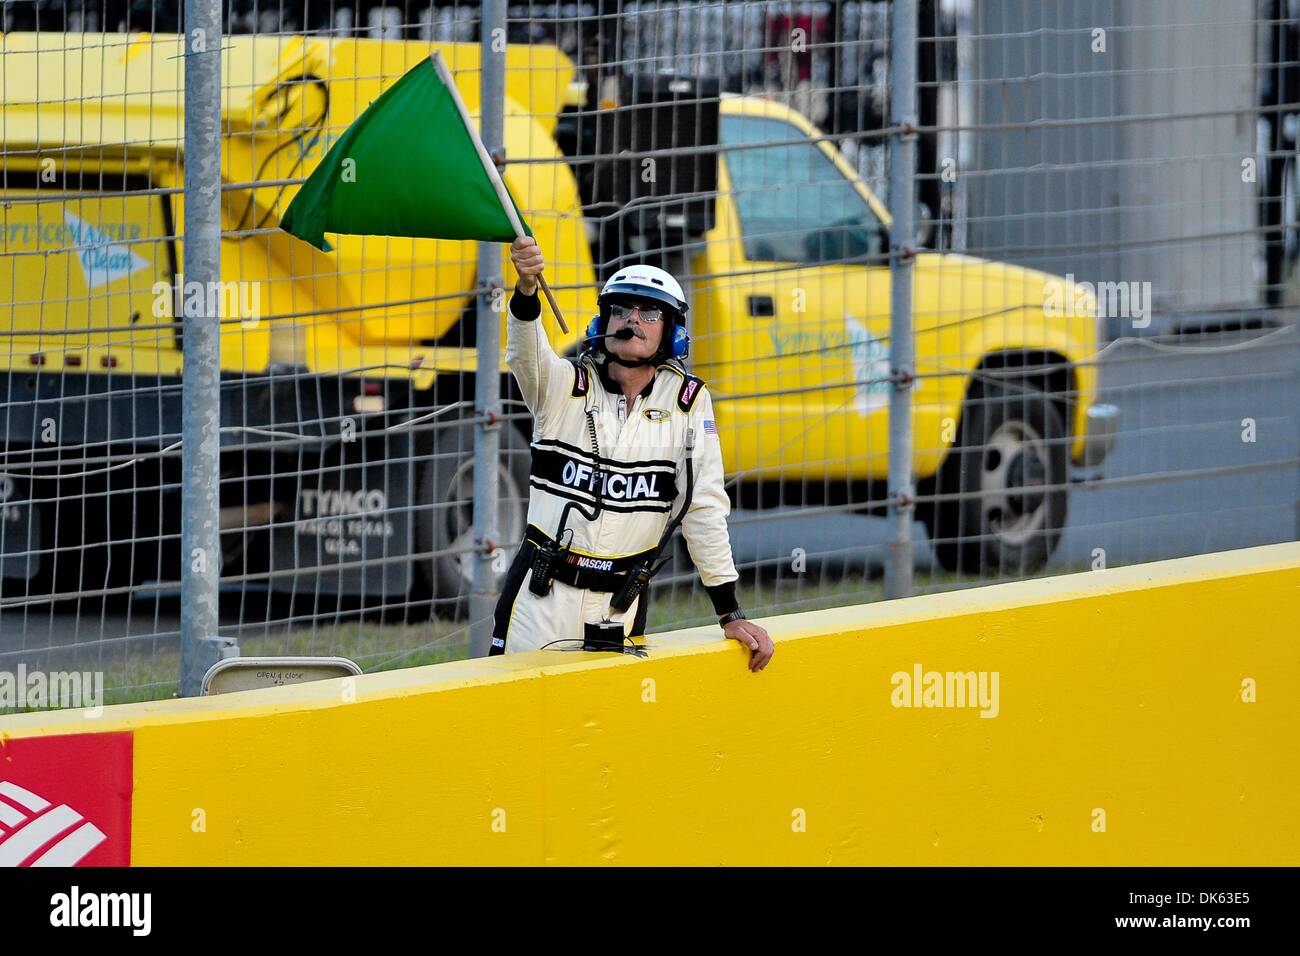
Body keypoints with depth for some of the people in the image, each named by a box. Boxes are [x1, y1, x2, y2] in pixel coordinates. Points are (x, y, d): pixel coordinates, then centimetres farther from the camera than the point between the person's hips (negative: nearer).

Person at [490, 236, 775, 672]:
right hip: (541, 598, -1)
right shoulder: (565, 386, -2)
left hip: (621, 604, 1)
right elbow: (526, 351, -23)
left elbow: (705, 506, 2)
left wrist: (731, 615, 0)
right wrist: (527, 287, -46)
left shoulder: (688, 402, 1)